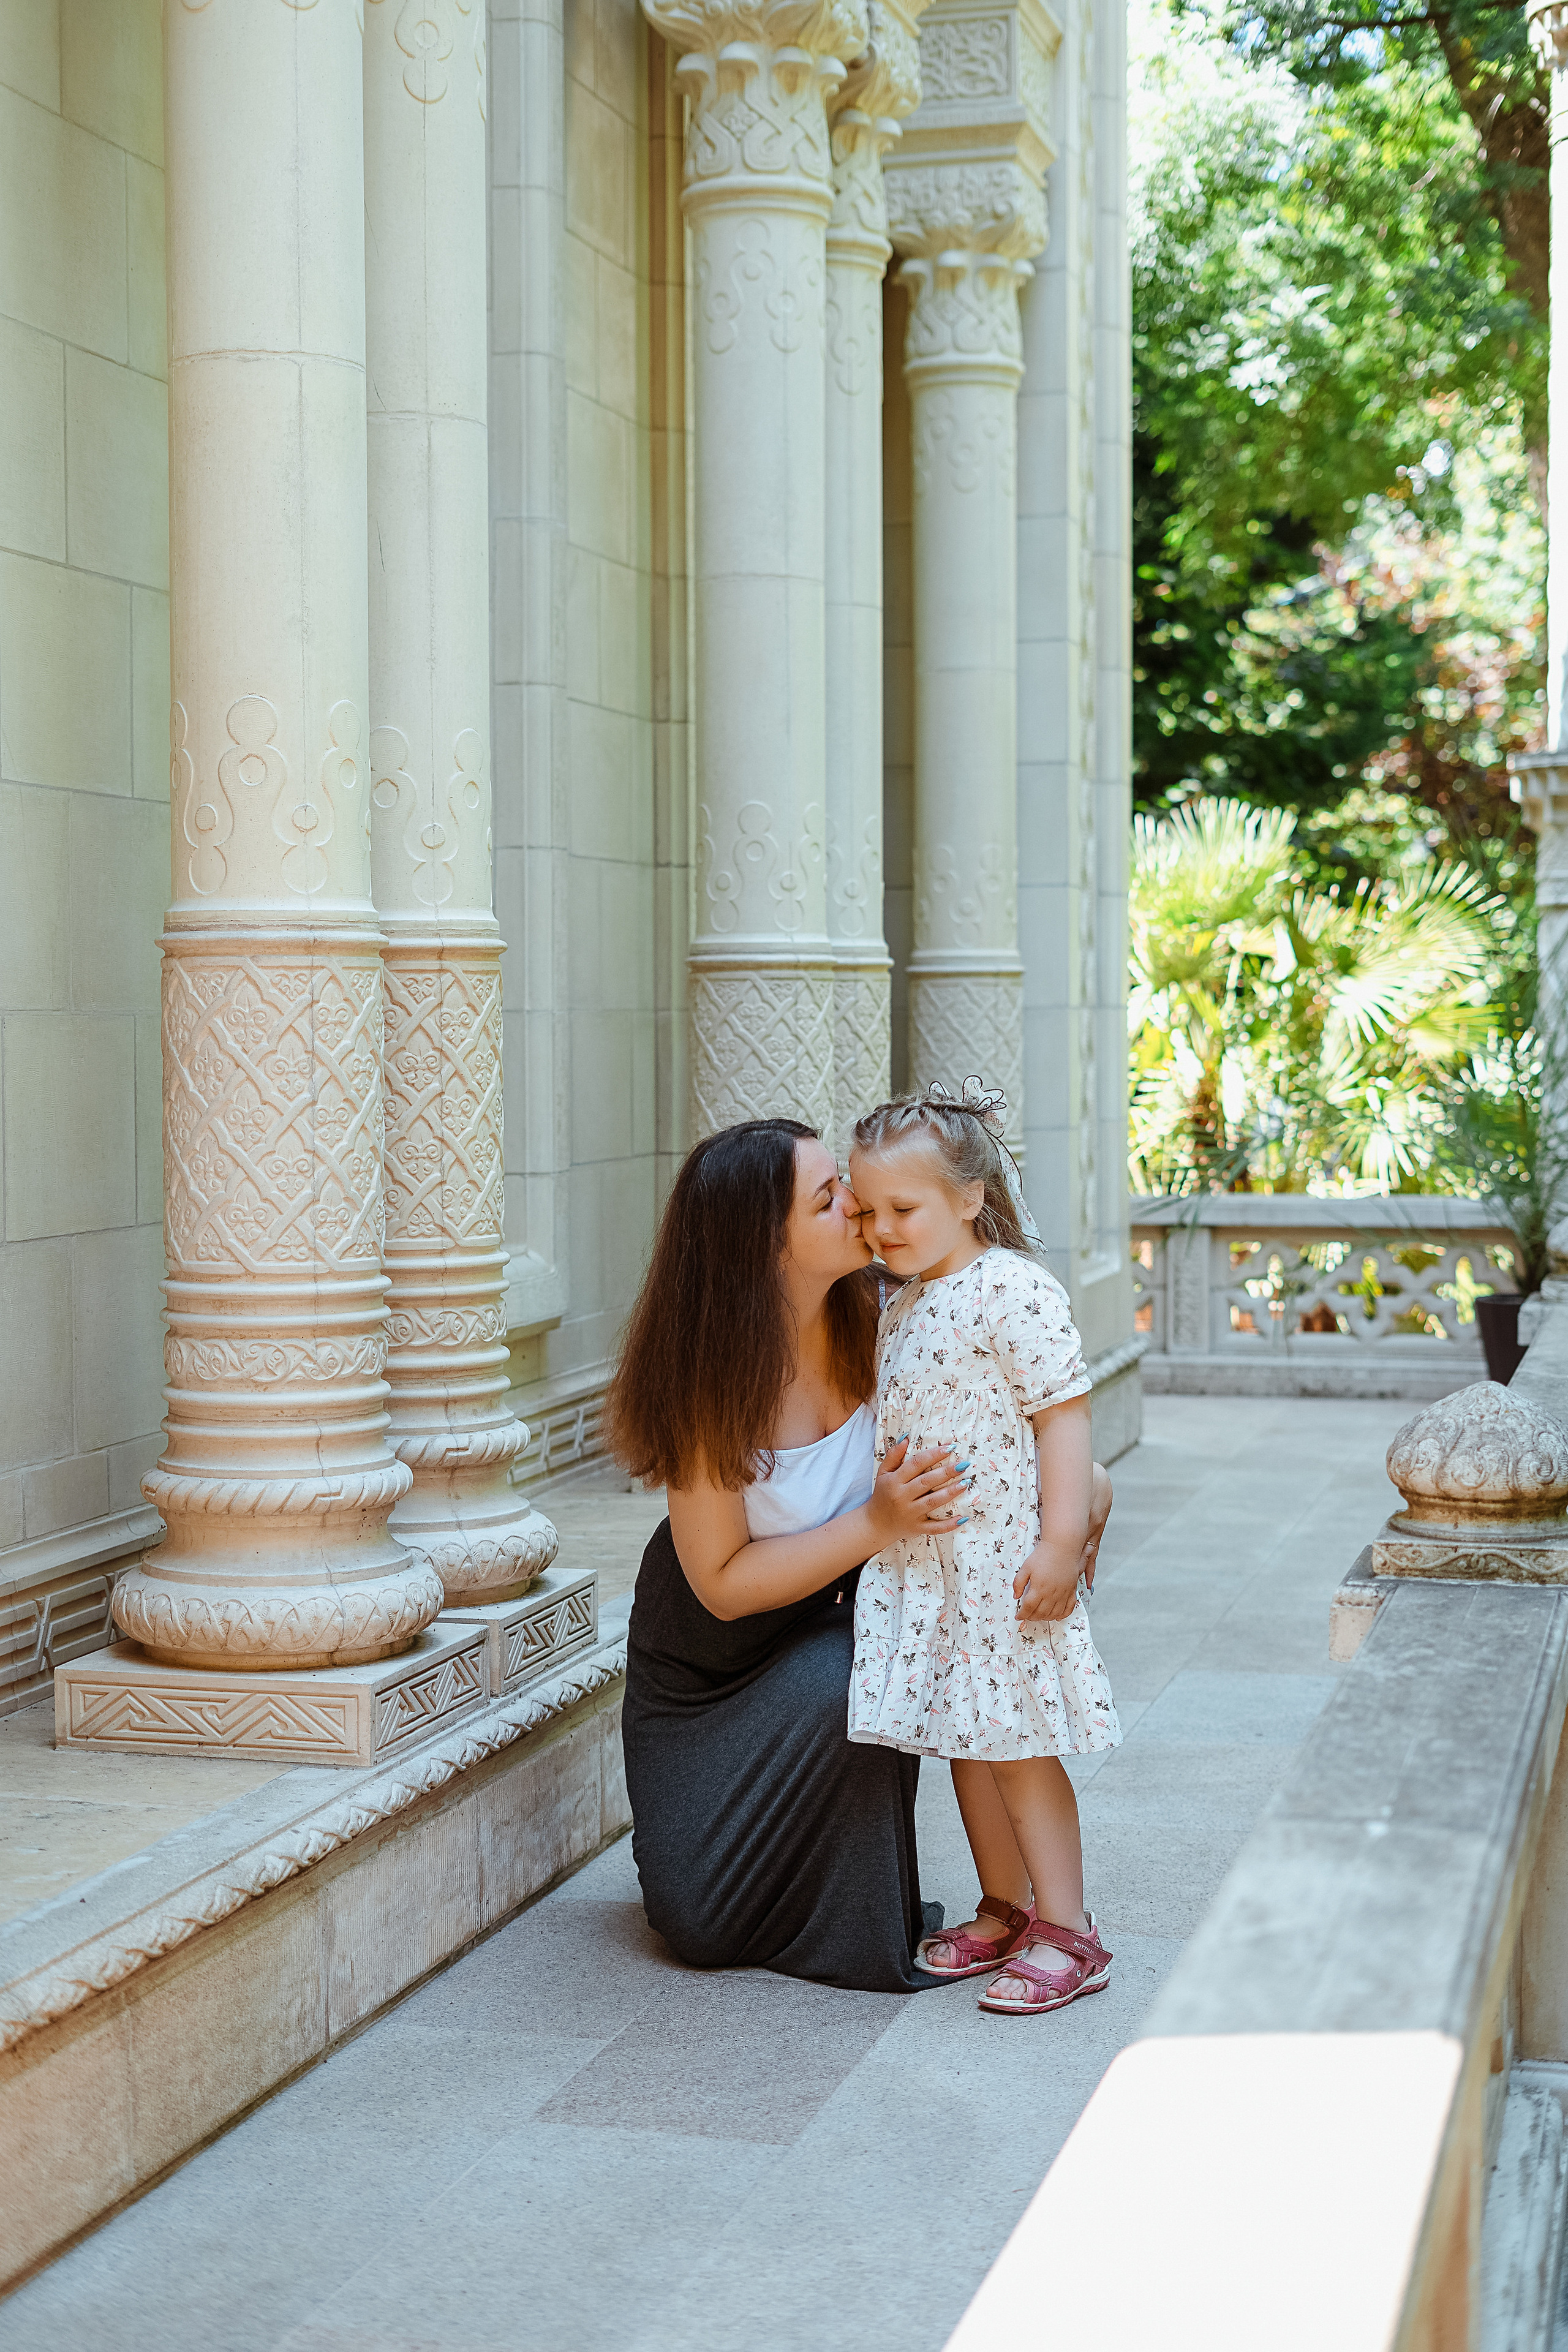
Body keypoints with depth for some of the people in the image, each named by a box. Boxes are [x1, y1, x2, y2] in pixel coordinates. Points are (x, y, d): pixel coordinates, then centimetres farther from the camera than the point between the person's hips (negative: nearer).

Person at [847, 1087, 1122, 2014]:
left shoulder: (1016, 1290, -14)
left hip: (1004, 1559, -8)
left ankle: (1067, 1932, 5)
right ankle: (1004, 1912, 26)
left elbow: (1063, 1416, -16)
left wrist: (1061, 1541, -21)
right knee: (966, 1742, 14)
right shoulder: (903, 1309, 13)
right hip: (924, 1564, 8)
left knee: (1017, 1747, -4)